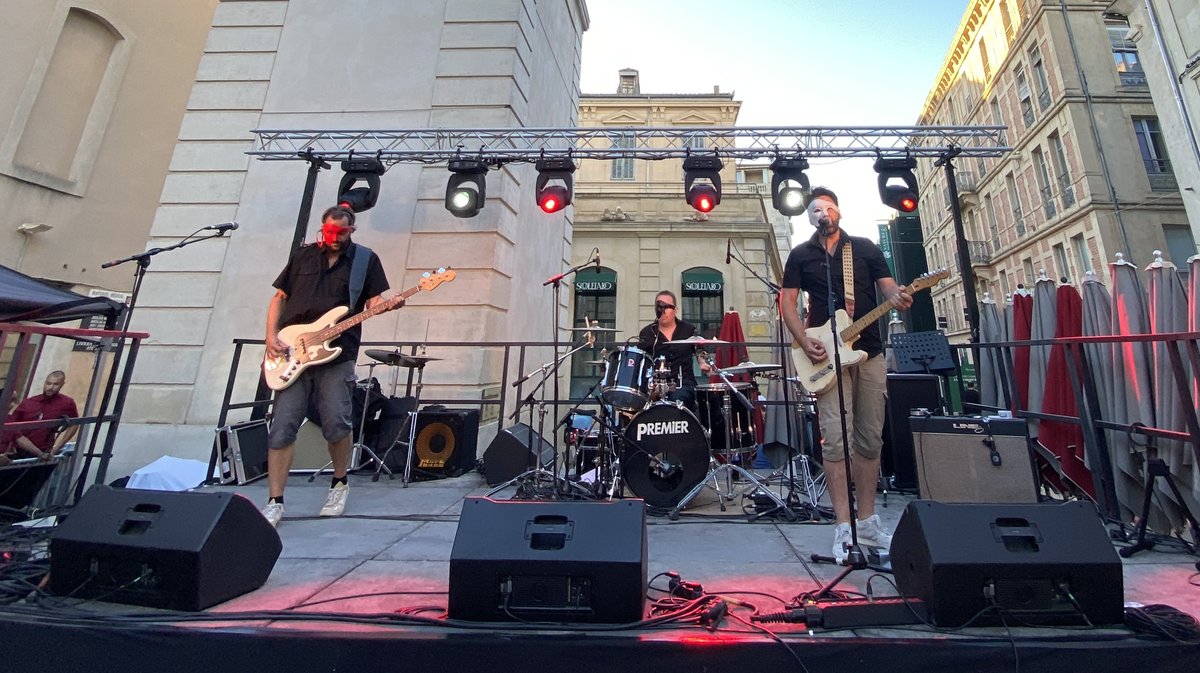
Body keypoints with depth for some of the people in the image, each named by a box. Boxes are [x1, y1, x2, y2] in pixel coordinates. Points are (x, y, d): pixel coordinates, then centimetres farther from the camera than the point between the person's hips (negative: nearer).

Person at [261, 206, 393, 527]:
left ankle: (340, 483, 20)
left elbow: (373, 301, 2)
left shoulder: (366, 259, 7)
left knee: (336, 425, -6)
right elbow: (279, 297, 16)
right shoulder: (303, 256, 14)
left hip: (337, 355, -2)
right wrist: (271, 336, 2)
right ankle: (275, 502, 11)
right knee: (282, 427, 1)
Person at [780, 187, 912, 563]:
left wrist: (899, 298, -17)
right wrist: (805, 343, -12)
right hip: (827, 356, -3)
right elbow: (787, 303, 2)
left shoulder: (865, 248, 14)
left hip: (870, 352, 3)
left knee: (870, 439, 7)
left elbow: (888, 287, 8)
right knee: (836, 440, -10)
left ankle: (867, 519, 20)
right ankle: (843, 527, -2)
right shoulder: (800, 255, 8)